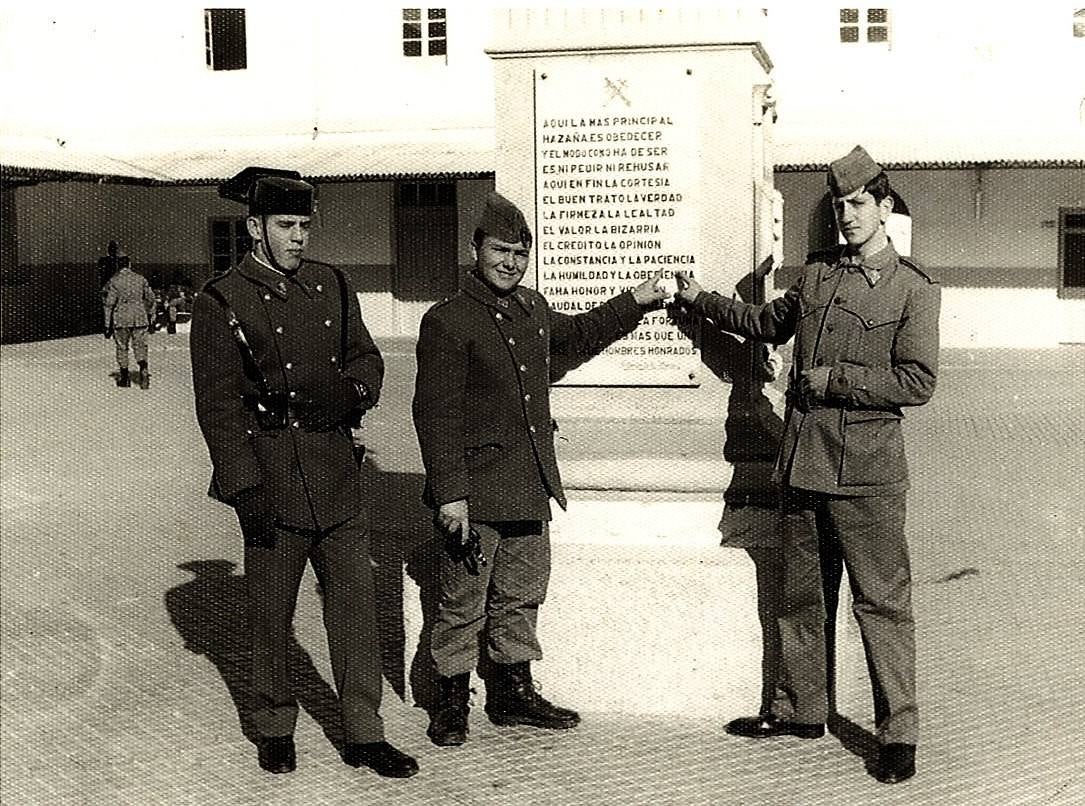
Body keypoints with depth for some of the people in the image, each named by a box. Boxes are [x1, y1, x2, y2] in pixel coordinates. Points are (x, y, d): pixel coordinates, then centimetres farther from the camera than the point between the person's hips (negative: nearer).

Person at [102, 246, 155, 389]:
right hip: (140, 317, 2)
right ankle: (143, 369, -18)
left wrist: (107, 325, -1)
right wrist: (149, 315, 23)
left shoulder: (114, 281, -6)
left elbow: (109, 304, -6)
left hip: (121, 318, -2)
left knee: (122, 347, 10)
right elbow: (150, 299, 9)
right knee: (140, 346, 6)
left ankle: (124, 377, 16)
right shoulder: (141, 279, 3)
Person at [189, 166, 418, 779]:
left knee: (356, 600, 5)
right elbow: (219, 405, -9)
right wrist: (244, 489, -14)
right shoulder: (221, 303, -5)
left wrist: (347, 393, -8)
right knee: (272, 613, 8)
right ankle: (275, 729, 26)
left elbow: (368, 359, 16)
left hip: (337, 475, 4)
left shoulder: (333, 286, 10)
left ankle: (365, 734, 14)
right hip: (271, 480, -4)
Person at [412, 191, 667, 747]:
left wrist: (636, 302, 30)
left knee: (521, 596, 16)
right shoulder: (446, 322, -11)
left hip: (530, 490, 7)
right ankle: (451, 702, 17)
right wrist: (449, 493, -20)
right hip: (474, 492, -7)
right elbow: (435, 414, -15)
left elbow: (577, 336, 35)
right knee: (463, 603, 2)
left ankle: (512, 692, 30)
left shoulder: (534, 311, 12)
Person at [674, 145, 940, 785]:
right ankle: (805, 712, 28)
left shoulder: (915, 289, -5)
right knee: (800, 595, 15)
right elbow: (769, 322, 29)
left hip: (867, 470, -6)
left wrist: (832, 378, -13)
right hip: (802, 461, 6)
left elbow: (918, 382, -12)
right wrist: (701, 300, 26)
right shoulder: (817, 274, 12)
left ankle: (900, 733, 7)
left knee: (883, 601, -2)